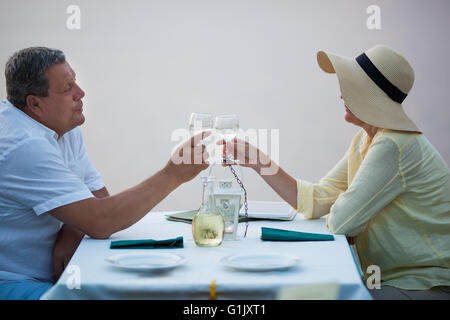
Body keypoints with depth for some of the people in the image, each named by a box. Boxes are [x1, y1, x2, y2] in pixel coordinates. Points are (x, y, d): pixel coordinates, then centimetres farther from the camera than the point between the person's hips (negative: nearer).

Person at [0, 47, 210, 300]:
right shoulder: (25, 146, -25)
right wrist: (173, 175, -24)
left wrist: (70, 234, -14)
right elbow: (99, 221, -28)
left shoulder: (67, 130, 7)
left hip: (53, 275, 9)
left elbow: (99, 198, 8)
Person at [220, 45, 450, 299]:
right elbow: (315, 200, 6)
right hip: (391, 279, 8)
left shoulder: (394, 145, -23)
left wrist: (335, 213, 2)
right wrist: (261, 162, 2)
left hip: (427, 287, -8)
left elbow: (340, 221, -21)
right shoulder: (364, 141, 7)